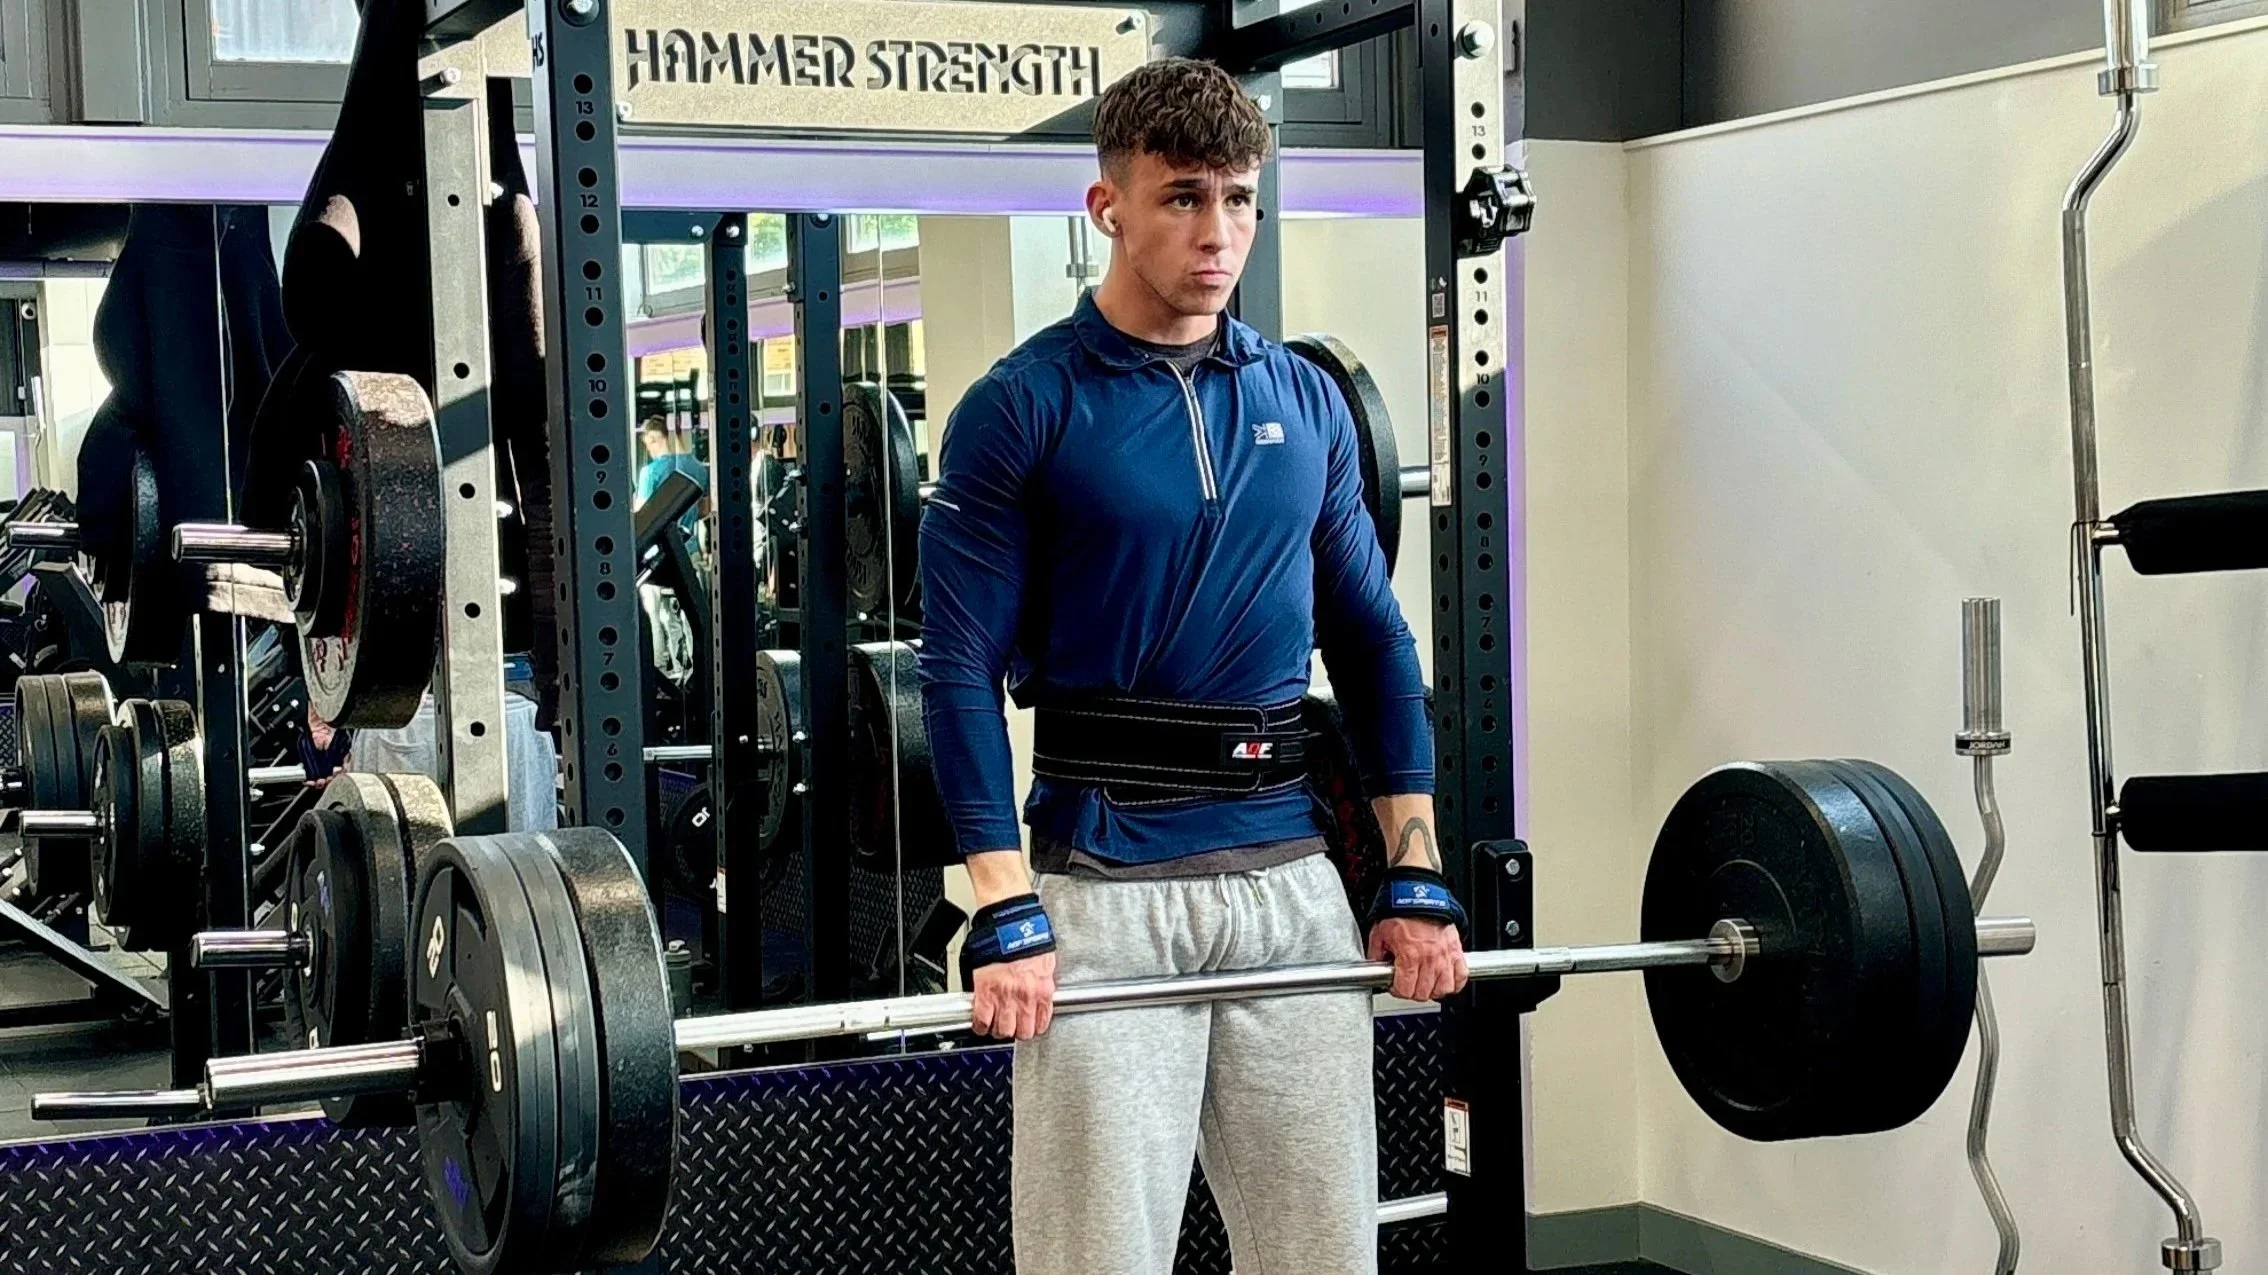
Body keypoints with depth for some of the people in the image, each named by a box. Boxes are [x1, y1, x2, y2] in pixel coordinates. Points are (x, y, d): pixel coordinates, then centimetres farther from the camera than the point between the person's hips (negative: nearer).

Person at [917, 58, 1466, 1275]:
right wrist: (1005, 915, -16)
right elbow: (961, 669, -9)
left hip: (1294, 873, 5)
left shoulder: (1306, 402, 9)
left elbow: (1373, 644, 11)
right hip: (1107, 884, -4)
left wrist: (1417, 878, 5)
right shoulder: (1023, 408, -6)